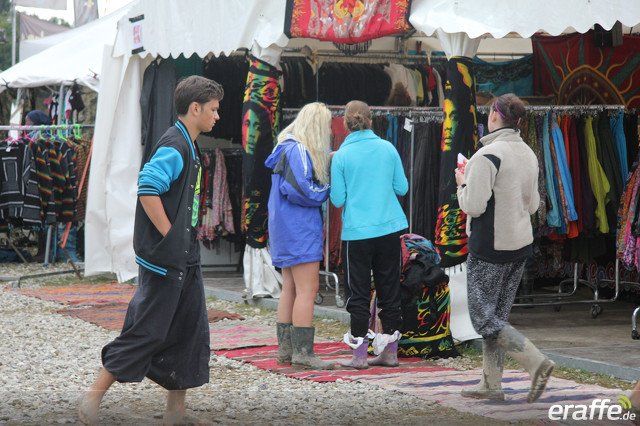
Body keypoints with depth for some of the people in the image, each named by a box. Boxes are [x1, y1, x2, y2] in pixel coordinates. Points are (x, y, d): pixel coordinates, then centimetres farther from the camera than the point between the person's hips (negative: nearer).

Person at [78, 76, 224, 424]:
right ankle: (94, 396, 3)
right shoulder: (174, 145, -14)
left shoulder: (188, 147, 17)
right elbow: (148, 189, -26)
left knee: (191, 332, 8)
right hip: (164, 260, -10)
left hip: (185, 261, 10)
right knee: (147, 331, -6)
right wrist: (170, 237, -21)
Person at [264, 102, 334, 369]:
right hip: (300, 229, -11)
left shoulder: (289, 149, 16)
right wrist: (326, 190, -7)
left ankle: (285, 348, 15)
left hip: (286, 228, 11)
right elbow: (298, 189, -24)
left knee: (290, 288, 12)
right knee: (308, 289, -10)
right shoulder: (298, 151, -16)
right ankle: (302, 351, -10)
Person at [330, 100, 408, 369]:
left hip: (357, 232, -3)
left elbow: (337, 199, -5)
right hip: (389, 228, 3)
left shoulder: (341, 156, -7)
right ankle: (390, 351, 15)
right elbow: (402, 188, 6)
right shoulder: (388, 149, 1)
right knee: (389, 290, 10)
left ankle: (360, 354, 3)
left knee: (358, 293, 3)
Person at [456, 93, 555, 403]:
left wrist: (463, 184, -2)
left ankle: (536, 363, -14)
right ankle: (491, 384, 15)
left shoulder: (487, 155, -19)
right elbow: (532, 205, 13)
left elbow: (473, 206, -21)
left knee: (483, 319, -1)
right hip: (521, 243, 8)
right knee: (498, 315, 13)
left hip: (490, 247, -8)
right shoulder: (528, 154, 7)